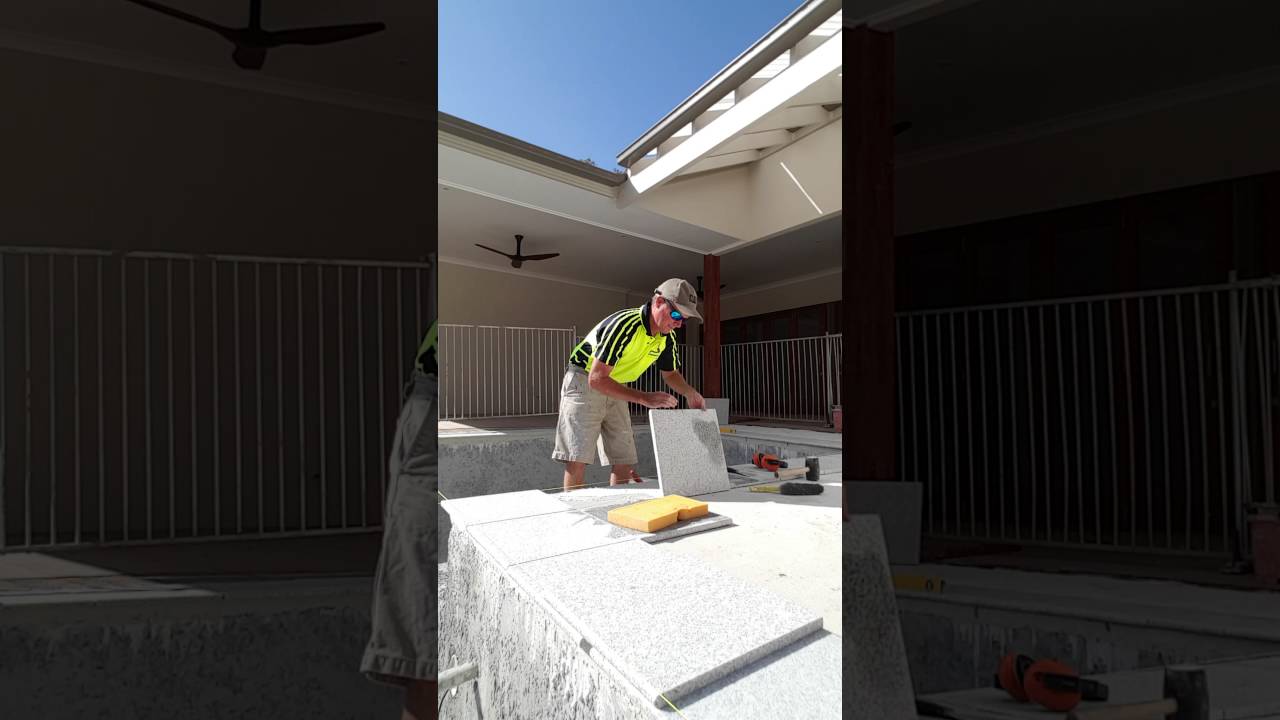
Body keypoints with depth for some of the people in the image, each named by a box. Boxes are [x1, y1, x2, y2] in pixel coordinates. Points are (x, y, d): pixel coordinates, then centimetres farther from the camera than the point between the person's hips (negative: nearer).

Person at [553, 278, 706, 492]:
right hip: (583, 382, -7)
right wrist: (645, 398, -37)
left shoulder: (666, 338, -4)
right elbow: (597, 378, -32)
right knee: (577, 460, -13)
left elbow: (670, 373, 14)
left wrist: (690, 393, -8)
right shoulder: (624, 325, -29)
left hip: (615, 388, 8)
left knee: (624, 463, 4)